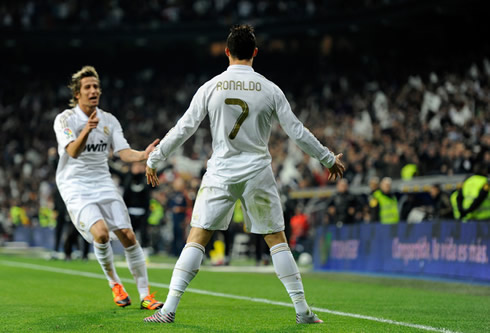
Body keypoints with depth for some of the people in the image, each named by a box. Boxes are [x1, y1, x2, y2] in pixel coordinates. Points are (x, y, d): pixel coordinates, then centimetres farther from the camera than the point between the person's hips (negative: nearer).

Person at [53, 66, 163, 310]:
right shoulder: (65, 119, -8)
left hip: (104, 185, 4)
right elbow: (73, 152, -24)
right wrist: (86, 130, -43)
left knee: (128, 235, -8)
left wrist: (143, 155, -24)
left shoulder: (109, 120, 6)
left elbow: (124, 153, -2)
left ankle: (145, 295, 1)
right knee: (101, 232, -25)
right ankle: (114, 283, -1)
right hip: (75, 187, -4)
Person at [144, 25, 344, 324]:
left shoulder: (211, 87, -1)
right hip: (258, 173, 0)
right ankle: (302, 310, 10)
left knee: (197, 239, 2)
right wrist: (328, 159, 16)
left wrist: (153, 159, 12)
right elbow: (297, 131, 3)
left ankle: (169, 309, -5)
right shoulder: (270, 89, 0)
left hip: (220, 173, 0)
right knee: (277, 240, 9)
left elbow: (183, 128, 0)